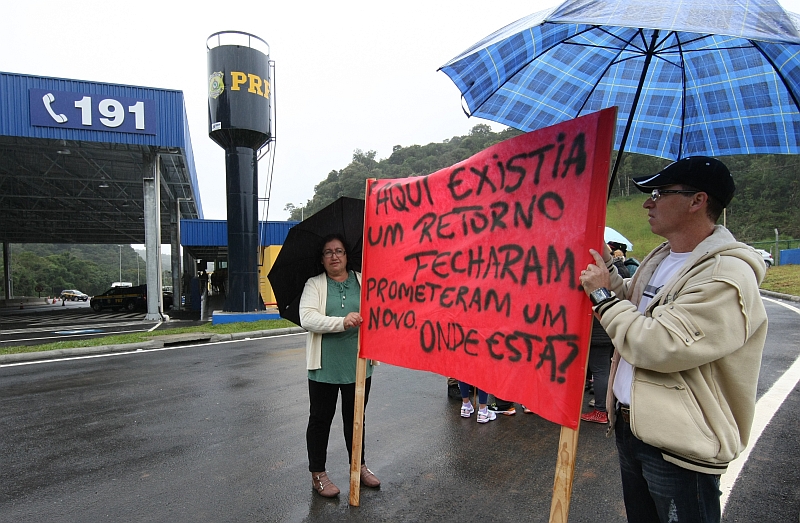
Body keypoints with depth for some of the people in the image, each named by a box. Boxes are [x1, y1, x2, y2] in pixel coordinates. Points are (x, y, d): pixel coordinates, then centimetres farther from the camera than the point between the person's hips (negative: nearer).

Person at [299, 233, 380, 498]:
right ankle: (318, 474, 31)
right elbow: (307, 319, -17)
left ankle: (359, 466, 39)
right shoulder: (314, 285, -2)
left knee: (356, 417, 19)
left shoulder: (364, 281, 5)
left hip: (359, 364, 3)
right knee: (320, 419, 12)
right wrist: (342, 322, -30)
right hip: (325, 366, -2)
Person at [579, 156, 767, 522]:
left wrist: (602, 294, -19)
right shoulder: (660, 258, 7)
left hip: (679, 446, -8)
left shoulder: (727, 276, -22)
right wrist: (606, 266, 6)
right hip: (629, 424, 8)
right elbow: (632, 308, 19)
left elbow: (659, 347, -30)